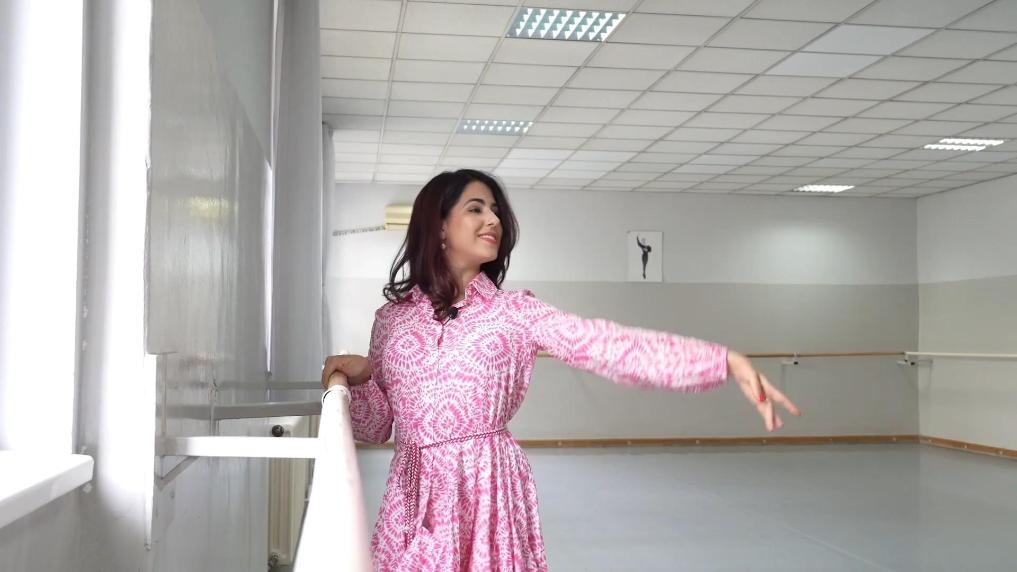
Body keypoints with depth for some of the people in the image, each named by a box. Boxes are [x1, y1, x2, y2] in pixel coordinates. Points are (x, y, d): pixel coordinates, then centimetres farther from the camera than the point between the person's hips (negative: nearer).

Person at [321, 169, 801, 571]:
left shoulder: (514, 312, 0)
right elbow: (376, 426, 13)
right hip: (415, 501, 2)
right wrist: (356, 378, -8)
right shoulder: (392, 316, 6)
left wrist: (726, 362, -23)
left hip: (490, 494, -1)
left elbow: (611, 347, -13)